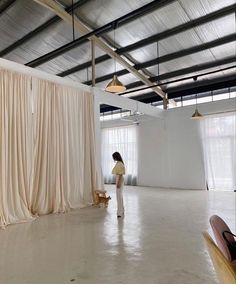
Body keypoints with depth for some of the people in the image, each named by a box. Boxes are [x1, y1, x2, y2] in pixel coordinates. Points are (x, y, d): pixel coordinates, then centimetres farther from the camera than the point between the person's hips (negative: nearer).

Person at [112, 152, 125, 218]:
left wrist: (118, 183, -23)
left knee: (119, 196, -8)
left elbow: (120, 174, -21)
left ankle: (120, 212, -3)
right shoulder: (118, 163, 12)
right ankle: (121, 211, 25)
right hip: (118, 180, 11)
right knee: (120, 196, 16)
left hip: (119, 180, -11)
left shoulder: (119, 164, -18)